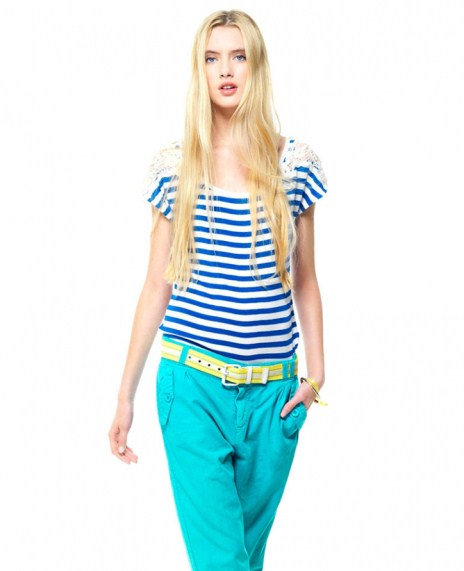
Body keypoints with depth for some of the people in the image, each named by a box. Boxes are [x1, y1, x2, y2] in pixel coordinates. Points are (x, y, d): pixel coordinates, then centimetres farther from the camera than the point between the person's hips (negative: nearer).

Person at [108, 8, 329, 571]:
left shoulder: (294, 162, 2)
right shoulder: (174, 165, 2)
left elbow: (305, 281, 9)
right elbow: (157, 286, 6)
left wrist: (316, 375, 1)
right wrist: (125, 395, 7)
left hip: (272, 391, 1)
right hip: (193, 385, -1)